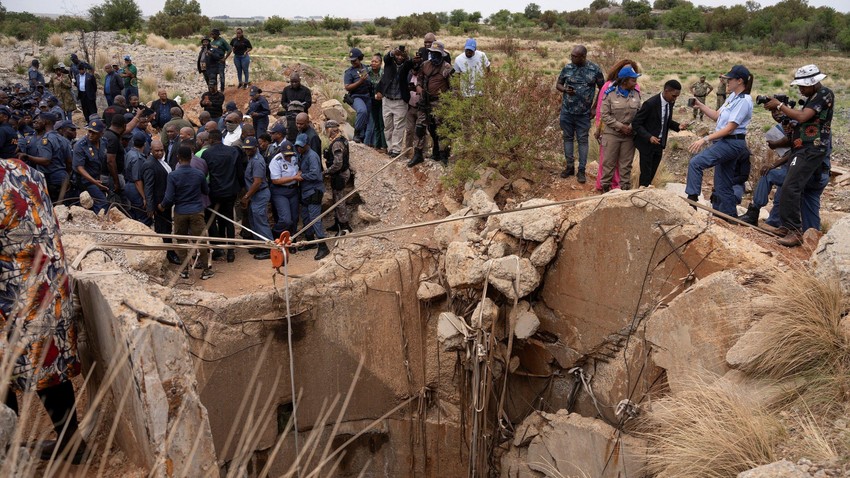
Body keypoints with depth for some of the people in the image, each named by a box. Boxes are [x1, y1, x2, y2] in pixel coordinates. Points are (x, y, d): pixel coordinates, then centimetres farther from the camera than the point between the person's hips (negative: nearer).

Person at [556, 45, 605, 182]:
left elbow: (602, 89, 3)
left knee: (582, 140, 3)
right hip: (567, 111, 2)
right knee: (568, 138, 10)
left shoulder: (595, 69, -6)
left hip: (584, 113, -2)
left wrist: (595, 108, -2)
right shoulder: (567, 68, -1)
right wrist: (565, 89, -12)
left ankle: (581, 170, 9)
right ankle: (570, 166, 22)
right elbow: (558, 84, 11)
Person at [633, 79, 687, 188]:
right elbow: (636, 124, -18)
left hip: (659, 143, 7)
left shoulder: (670, 103, 0)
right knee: (646, 175, 0)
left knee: (652, 174, 13)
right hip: (647, 143, -7)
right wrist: (649, 137, -30)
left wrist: (678, 126, -5)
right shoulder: (650, 104, -22)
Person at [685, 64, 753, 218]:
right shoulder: (733, 97, 13)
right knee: (723, 186, 12)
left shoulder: (744, 101, -15)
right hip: (725, 142, 10)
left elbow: (730, 128, -20)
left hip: (731, 143, -10)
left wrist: (705, 139, -23)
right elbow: (717, 116, 19)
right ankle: (730, 217, 20)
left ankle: (692, 198, -21)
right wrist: (700, 105, 7)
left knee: (695, 163, -22)